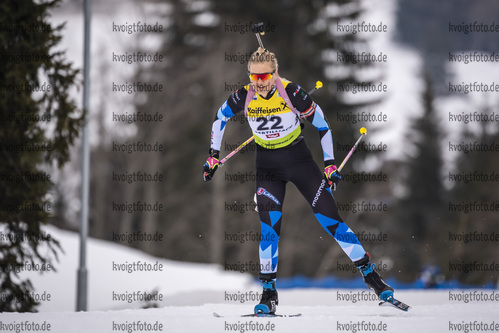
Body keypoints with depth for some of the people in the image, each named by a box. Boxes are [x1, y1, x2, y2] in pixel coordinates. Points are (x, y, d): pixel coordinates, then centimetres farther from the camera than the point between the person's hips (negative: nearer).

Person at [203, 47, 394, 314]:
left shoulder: (291, 92, -21)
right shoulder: (244, 97, -15)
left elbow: (321, 123, -10)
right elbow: (219, 118, 6)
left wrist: (329, 164, -9)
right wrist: (214, 155, 6)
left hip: (298, 158, -1)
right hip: (267, 165, 2)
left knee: (330, 218, -7)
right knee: (269, 225, -14)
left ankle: (370, 274, 0)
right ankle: (269, 293, -6)